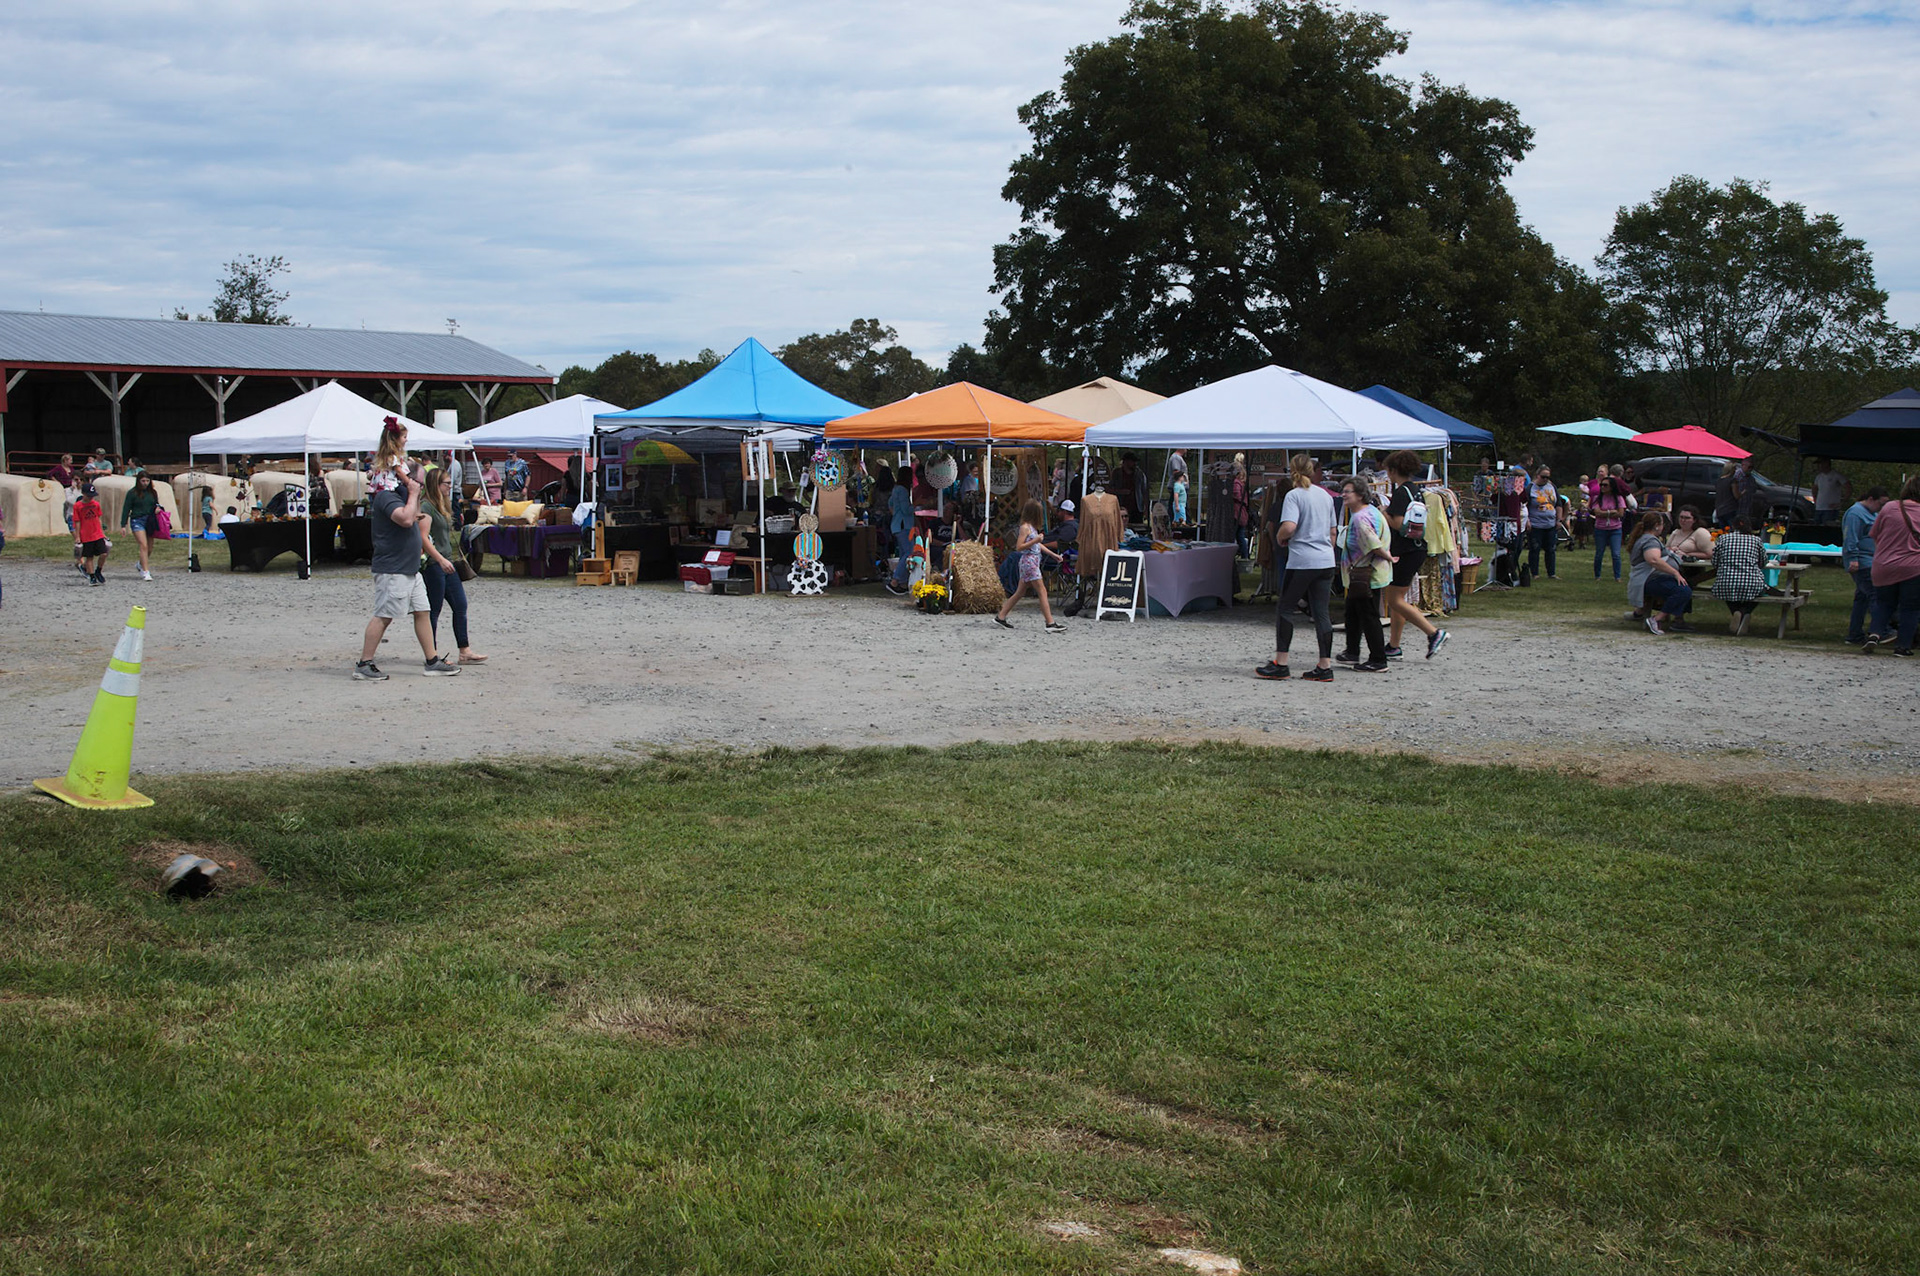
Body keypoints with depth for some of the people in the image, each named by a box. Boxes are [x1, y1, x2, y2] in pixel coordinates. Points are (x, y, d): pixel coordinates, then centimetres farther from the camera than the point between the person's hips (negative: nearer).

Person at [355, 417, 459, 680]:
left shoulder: (401, 496, 15)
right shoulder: (386, 497, -16)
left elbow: (414, 518, 30)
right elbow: (406, 518, -31)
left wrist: (415, 494, 13)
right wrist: (413, 493, -16)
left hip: (409, 567, 10)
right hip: (391, 568, -10)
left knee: (422, 611, 10)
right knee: (383, 616, -7)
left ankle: (433, 661, 14)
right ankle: (364, 665, -2)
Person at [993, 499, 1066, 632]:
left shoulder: (1032, 527, 15)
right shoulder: (1025, 527, -13)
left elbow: (1038, 545, 25)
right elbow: (1019, 547, -18)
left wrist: (1053, 554, 23)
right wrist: (1034, 541, -23)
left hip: (1033, 561, 10)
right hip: (1029, 561, -10)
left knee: (1020, 592, 12)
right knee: (1042, 592, -9)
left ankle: (1000, 617, 16)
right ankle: (1050, 624, -10)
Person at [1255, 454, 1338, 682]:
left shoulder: (1294, 495, -8)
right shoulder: (1325, 496, 14)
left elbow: (1289, 526, -22)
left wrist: (1280, 538, -2)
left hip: (1302, 560, -6)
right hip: (1326, 561, 6)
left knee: (1284, 608, 4)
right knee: (1322, 612, 7)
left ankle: (1280, 664, 2)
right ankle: (1325, 667, 4)